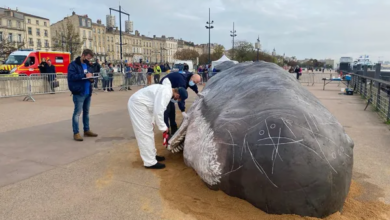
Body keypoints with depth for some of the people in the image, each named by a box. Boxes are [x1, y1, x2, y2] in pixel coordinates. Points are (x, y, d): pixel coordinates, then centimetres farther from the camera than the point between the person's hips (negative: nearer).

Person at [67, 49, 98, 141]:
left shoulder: (88, 65, 16)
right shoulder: (73, 64, -7)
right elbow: (71, 76, -18)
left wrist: (91, 79, 0)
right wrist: (84, 75, -21)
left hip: (88, 92, 7)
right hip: (79, 93, -7)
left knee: (86, 112, 14)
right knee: (77, 112, -5)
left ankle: (86, 130, 24)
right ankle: (76, 133, 1)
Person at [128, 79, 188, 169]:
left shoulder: (167, 90, 11)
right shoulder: (166, 93, -21)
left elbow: (156, 109, 20)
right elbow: (158, 111, -26)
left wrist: (153, 121, 22)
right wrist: (163, 127, -15)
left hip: (139, 103, 11)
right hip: (137, 104, -11)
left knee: (148, 132, 17)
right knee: (146, 134, -6)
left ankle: (152, 155, 29)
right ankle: (150, 162, 2)